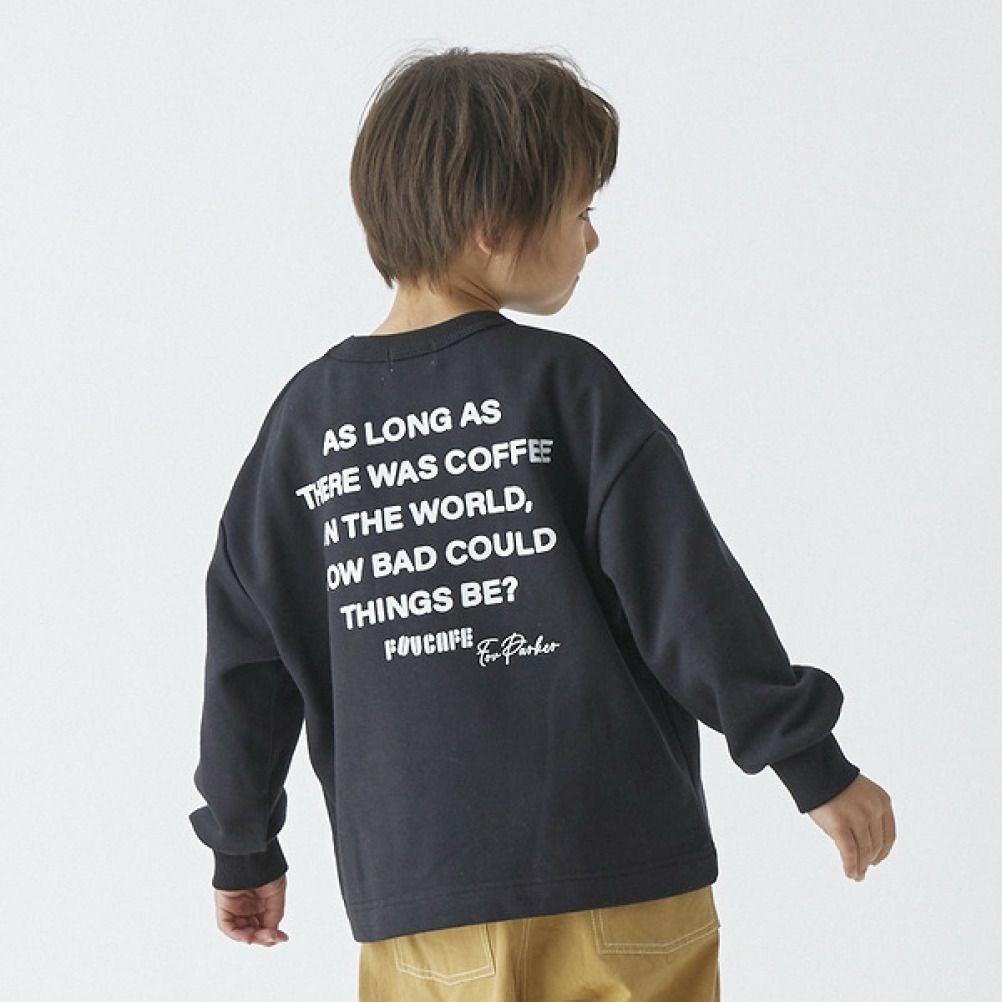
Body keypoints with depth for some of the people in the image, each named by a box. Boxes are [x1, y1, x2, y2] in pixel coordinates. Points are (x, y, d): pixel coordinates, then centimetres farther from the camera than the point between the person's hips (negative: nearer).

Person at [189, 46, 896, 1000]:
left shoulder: (306, 414, 5)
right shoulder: (564, 386, -7)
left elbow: (247, 654, 9)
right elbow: (689, 597, -8)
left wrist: (244, 849, 21)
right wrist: (815, 766, 1)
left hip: (410, 897, 3)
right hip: (613, 882, -3)